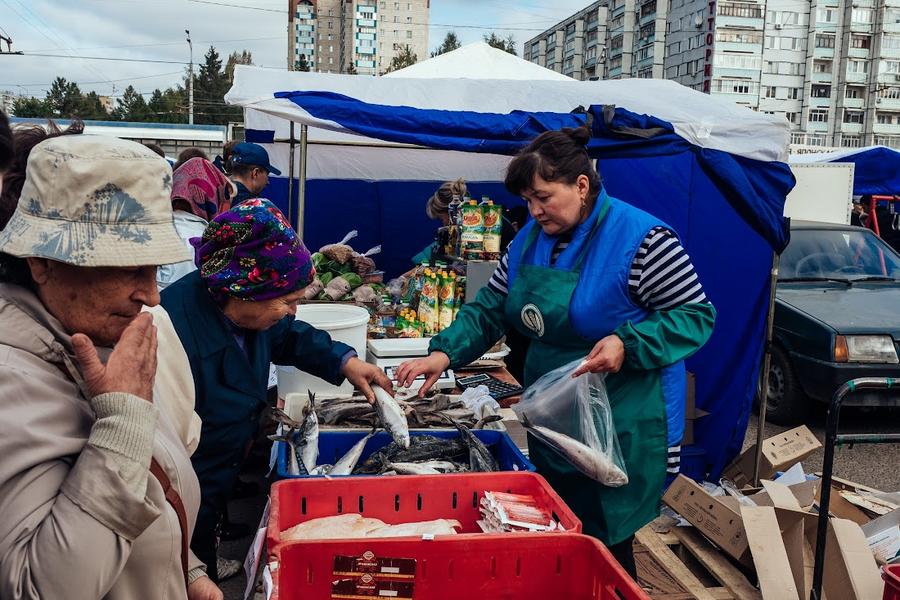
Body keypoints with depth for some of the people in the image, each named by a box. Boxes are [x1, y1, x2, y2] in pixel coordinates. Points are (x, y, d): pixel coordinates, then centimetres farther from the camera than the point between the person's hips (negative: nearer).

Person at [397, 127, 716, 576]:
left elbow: (696, 316, -13)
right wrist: (444, 353, -8)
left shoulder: (641, 239, -16)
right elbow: (490, 308, 7)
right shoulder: (530, 240, 4)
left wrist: (627, 343, -28)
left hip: (620, 427, -7)